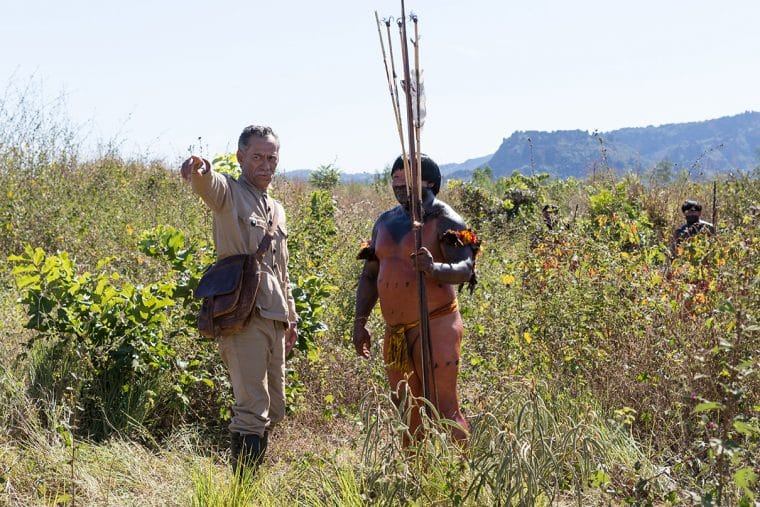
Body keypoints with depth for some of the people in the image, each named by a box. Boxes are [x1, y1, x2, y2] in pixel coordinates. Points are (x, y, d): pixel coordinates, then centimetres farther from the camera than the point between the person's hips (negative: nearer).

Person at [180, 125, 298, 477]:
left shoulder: (276, 210, 21)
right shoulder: (229, 192, -1)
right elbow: (208, 185, -27)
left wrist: (290, 317, 26)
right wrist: (200, 171, -50)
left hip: (274, 318, 8)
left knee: (273, 409, 13)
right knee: (251, 407, -14)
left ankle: (255, 477, 24)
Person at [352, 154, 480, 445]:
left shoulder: (444, 219, -5)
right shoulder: (385, 222, 15)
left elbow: (465, 269, -17)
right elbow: (369, 276, 20)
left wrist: (435, 269, -36)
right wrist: (360, 321, 12)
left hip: (435, 326, -7)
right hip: (395, 331, 7)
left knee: (444, 408, -10)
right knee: (407, 410, 12)